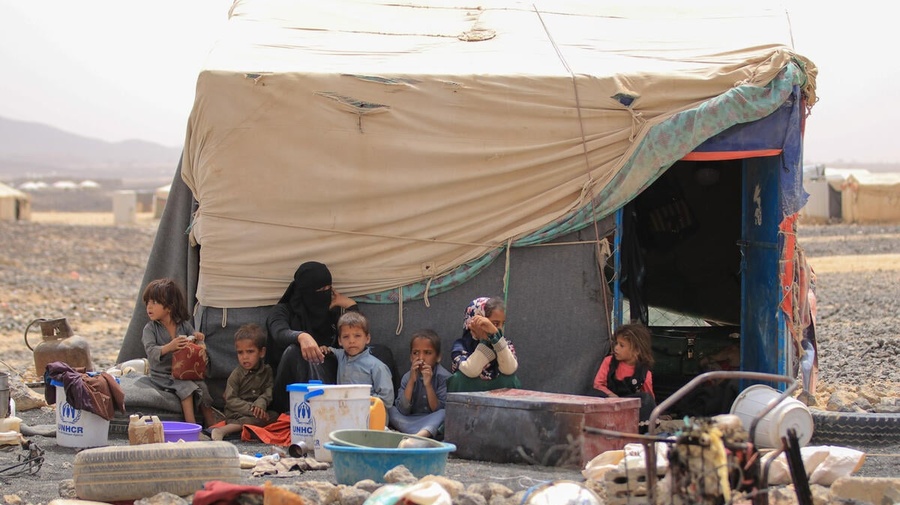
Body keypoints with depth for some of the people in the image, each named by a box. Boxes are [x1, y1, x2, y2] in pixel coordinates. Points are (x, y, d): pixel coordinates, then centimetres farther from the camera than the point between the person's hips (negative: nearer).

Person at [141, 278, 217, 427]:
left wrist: (198, 340, -14)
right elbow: (151, 352, -20)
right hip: (162, 375, -3)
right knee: (187, 387, -28)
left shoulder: (184, 325, 5)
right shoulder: (150, 328, -4)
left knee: (202, 386, -19)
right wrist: (169, 347, -38)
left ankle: (212, 425, -13)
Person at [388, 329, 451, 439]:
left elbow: (439, 410, -13)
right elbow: (403, 410, -10)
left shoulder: (444, 377, -8)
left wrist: (428, 385, -24)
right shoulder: (407, 378, 1)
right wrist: (411, 381, -18)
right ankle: (423, 434, -29)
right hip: (410, 422, 4)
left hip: (435, 424, -4)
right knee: (389, 410, -16)